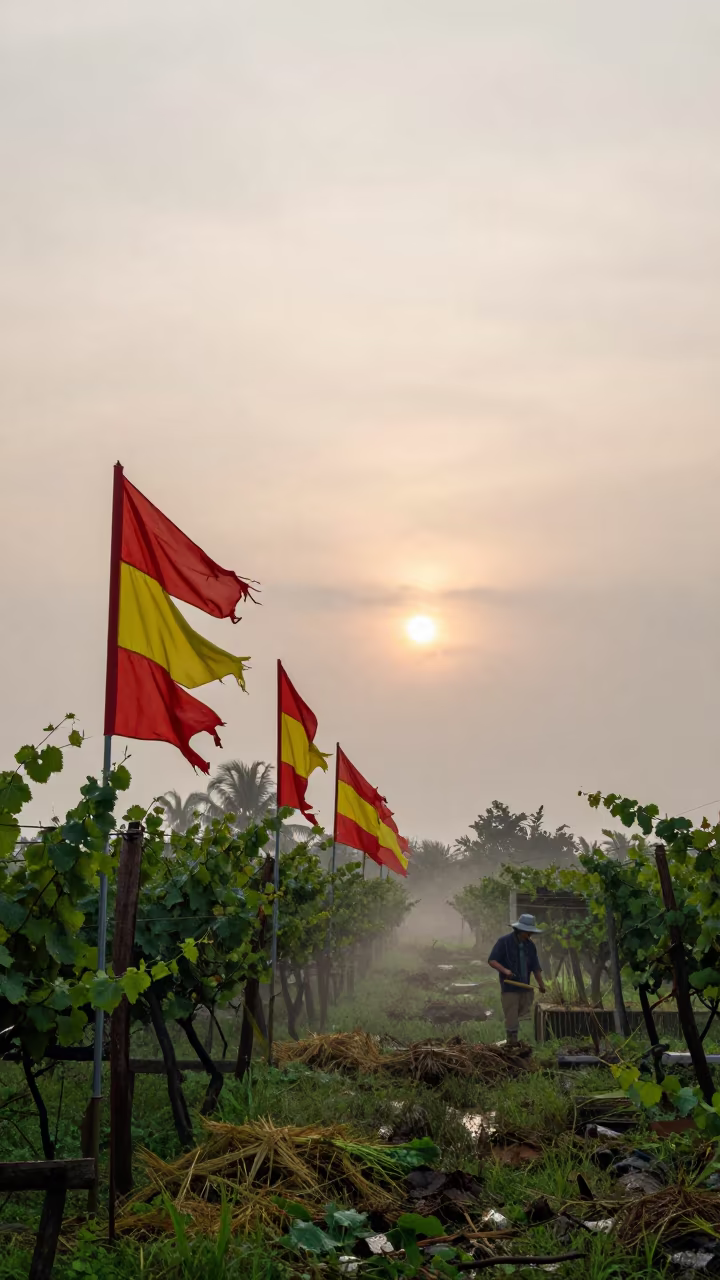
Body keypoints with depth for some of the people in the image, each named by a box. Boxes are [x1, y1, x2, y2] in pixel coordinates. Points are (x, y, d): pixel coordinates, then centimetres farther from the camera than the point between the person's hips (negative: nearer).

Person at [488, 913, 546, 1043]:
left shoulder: (530, 945, 10)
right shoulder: (504, 942, -7)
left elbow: (535, 967, 15)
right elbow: (491, 960, -10)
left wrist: (541, 984, 9)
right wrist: (504, 970, -25)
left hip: (526, 988, 6)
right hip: (509, 988, -6)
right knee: (511, 1020, -5)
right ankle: (512, 1044, 0)